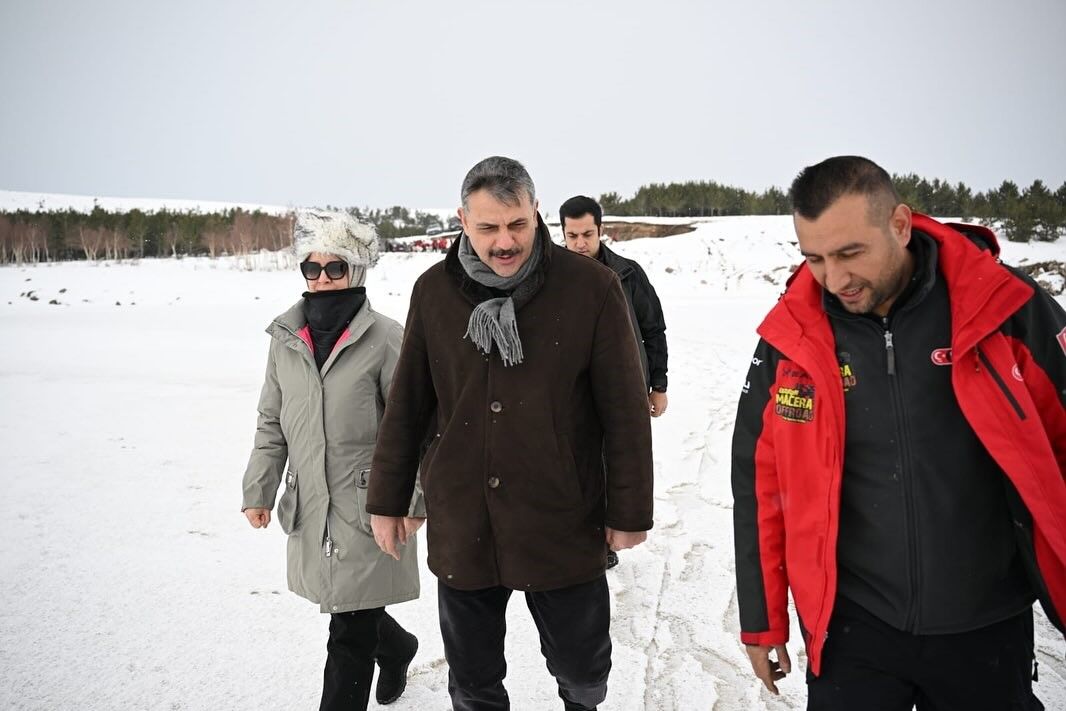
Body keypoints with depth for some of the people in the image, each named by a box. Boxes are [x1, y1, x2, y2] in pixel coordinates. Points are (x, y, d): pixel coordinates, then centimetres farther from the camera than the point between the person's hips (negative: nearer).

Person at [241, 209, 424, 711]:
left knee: (350, 630, -1)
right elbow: (271, 423, 13)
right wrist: (258, 490, 10)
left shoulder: (383, 338, -10)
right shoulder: (285, 338, 6)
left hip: (368, 508, -5)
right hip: (310, 507, 6)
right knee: (348, 608, 21)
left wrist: (413, 500, -10)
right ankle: (397, 647, 51)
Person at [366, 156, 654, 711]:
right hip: (461, 527, 2)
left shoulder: (591, 288, -10)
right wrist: (387, 500, 10)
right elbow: (407, 405, 6)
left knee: (583, 666, 15)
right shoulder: (433, 291, -2)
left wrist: (629, 512, -3)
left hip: (563, 525, -2)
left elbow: (625, 411, -6)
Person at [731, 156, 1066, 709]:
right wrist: (762, 621, 5)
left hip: (987, 628, 1)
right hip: (850, 627, 0)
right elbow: (760, 485, 0)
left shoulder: (1007, 308, -12)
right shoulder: (790, 337, -9)